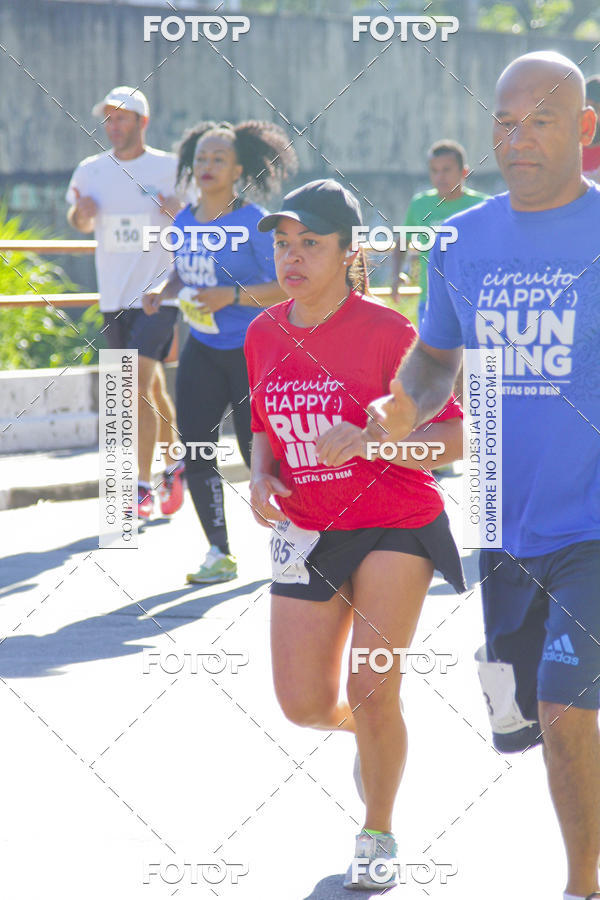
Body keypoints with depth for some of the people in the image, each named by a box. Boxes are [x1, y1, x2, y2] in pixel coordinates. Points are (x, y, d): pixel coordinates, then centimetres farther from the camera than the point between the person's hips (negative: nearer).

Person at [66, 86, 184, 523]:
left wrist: (181, 214, -18)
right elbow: (82, 223, 22)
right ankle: (174, 464, 32)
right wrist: (80, 213, -2)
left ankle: (143, 488, -12)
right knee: (152, 388, 13)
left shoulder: (170, 169, -4)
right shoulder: (90, 171, 7)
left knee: (139, 387, -15)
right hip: (115, 297, 5)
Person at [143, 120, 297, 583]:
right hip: (202, 350, 6)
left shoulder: (253, 223, -13)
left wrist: (233, 295, -26)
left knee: (258, 452, -1)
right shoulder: (185, 222, 5)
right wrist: (163, 292, 0)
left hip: (252, 352, -6)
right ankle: (219, 553, 9)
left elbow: (287, 286, -14)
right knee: (194, 448, -1)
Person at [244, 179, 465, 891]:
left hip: (396, 524, -5)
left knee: (372, 692, -9)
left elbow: (451, 439, -14)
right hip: (307, 533, 5)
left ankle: (378, 837, 14)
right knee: (303, 704, 1)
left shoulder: (386, 332, -14)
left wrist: (368, 438, -28)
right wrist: (262, 478, -2)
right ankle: (368, 729, 38)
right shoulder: (264, 335, 3)